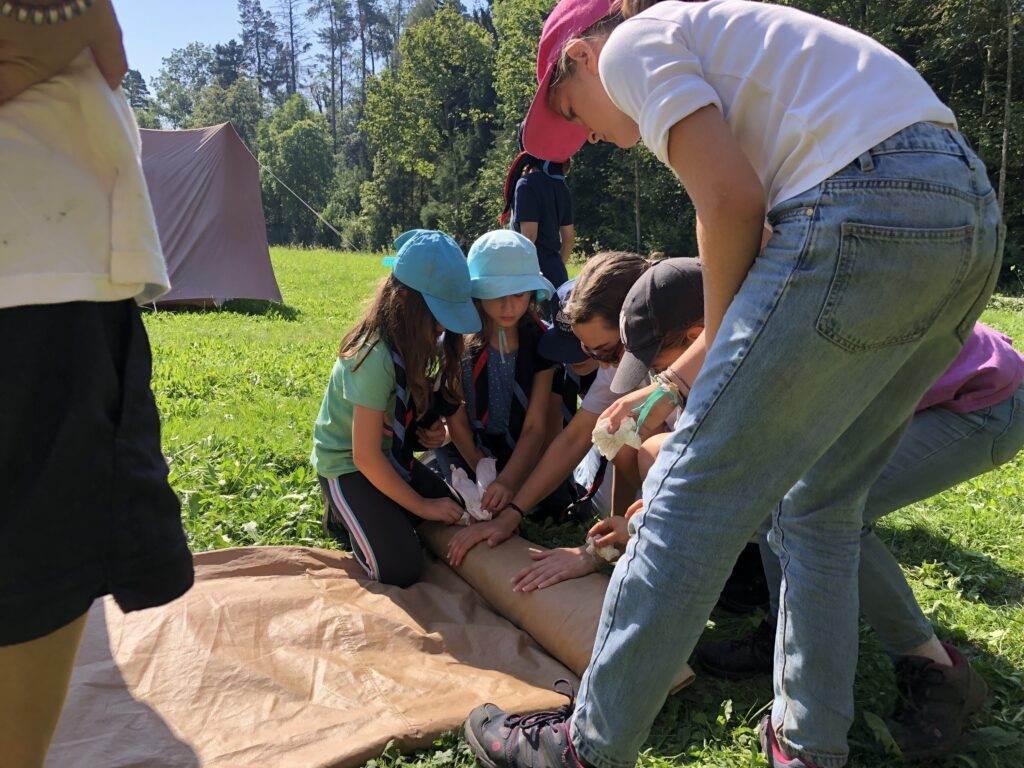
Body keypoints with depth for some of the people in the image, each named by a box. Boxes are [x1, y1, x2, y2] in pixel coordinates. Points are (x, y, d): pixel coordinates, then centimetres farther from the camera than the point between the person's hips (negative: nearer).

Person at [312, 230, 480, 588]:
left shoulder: (420, 342, -8)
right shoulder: (376, 356, -31)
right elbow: (366, 456, -26)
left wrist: (429, 429, -13)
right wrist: (422, 506, -17)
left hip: (393, 454, 8)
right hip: (347, 464, -8)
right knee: (400, 570, -18)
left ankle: (365, 512, 16)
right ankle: (344, 516, 8)